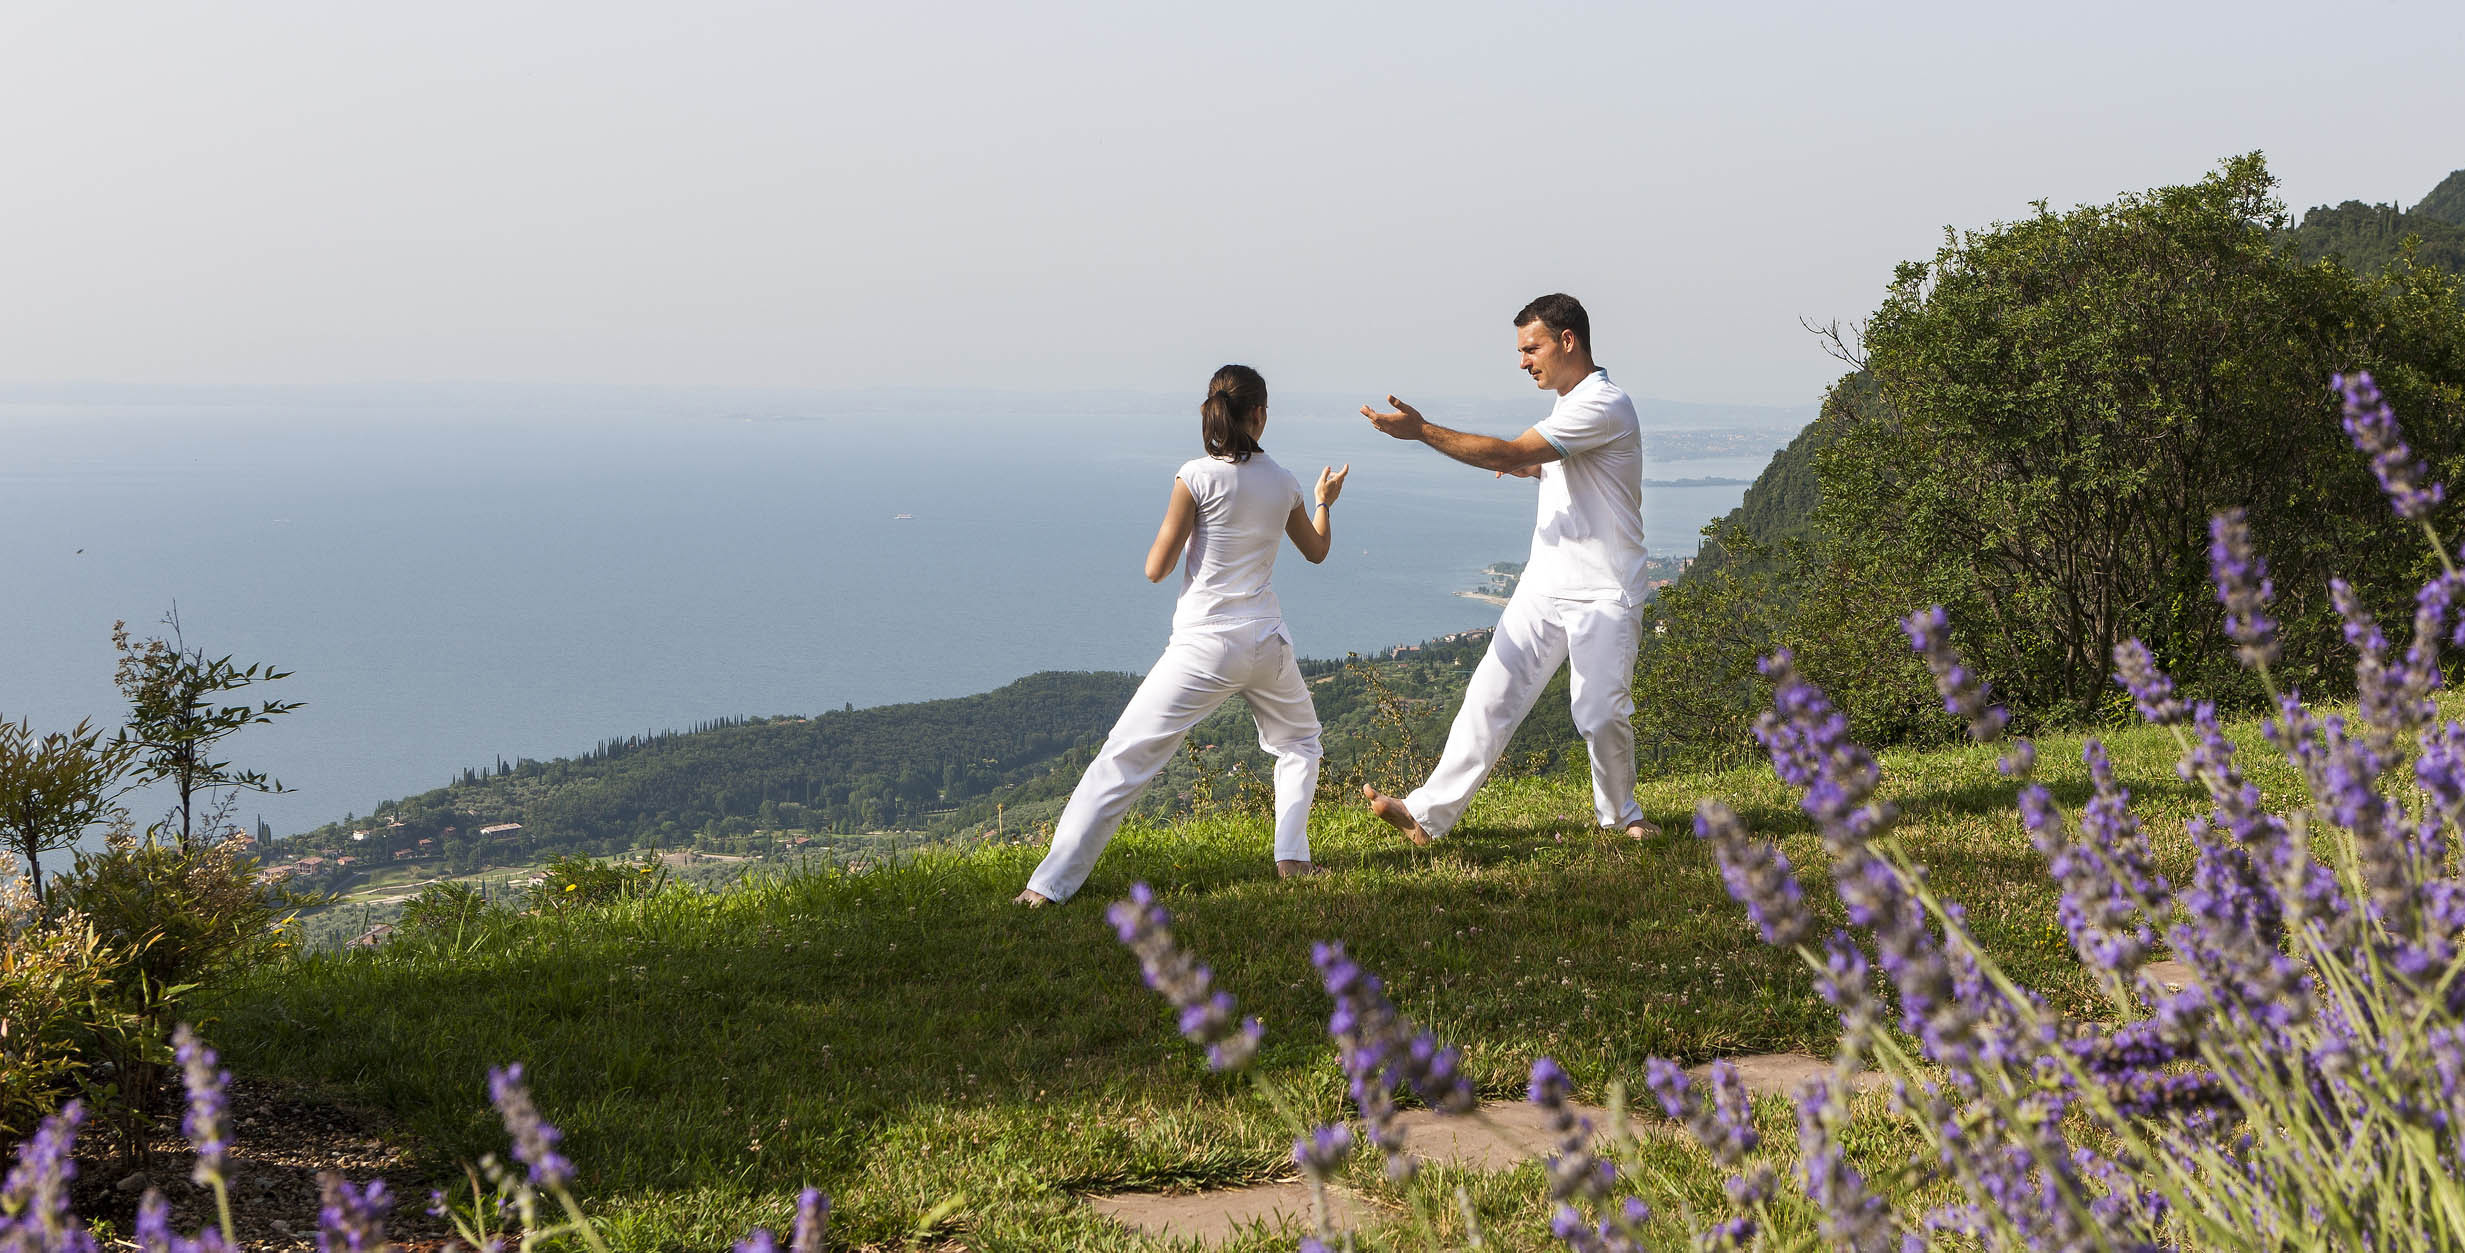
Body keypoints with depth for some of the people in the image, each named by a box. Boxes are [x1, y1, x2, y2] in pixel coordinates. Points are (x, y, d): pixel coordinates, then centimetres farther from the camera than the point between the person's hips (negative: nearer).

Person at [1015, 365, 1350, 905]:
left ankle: (1050, 884, -8)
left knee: (1122, 760, -2)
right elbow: (1317, 551, 24)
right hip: (1266, 642, 3)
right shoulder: (1284, 484, 4)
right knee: (1299, 741, 31)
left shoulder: (1199, 477, -9)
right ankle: (1291, 857, 16)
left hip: (1204, 646, -3)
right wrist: (1324, 502, 43)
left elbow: (1156, 569, -7)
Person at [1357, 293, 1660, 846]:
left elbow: (1507, 453, -24)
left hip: (1604, 595, -8)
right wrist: (1532, 468, 15)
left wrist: (1421, 430, -22)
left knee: (1601, 714, -9)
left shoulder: (1604, 406, -17)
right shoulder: (1568, 404, 14)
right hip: (1544, 587, 8)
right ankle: (1429, 814, 0)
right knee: (1490, 696, 0)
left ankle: (1620, 814, 18)